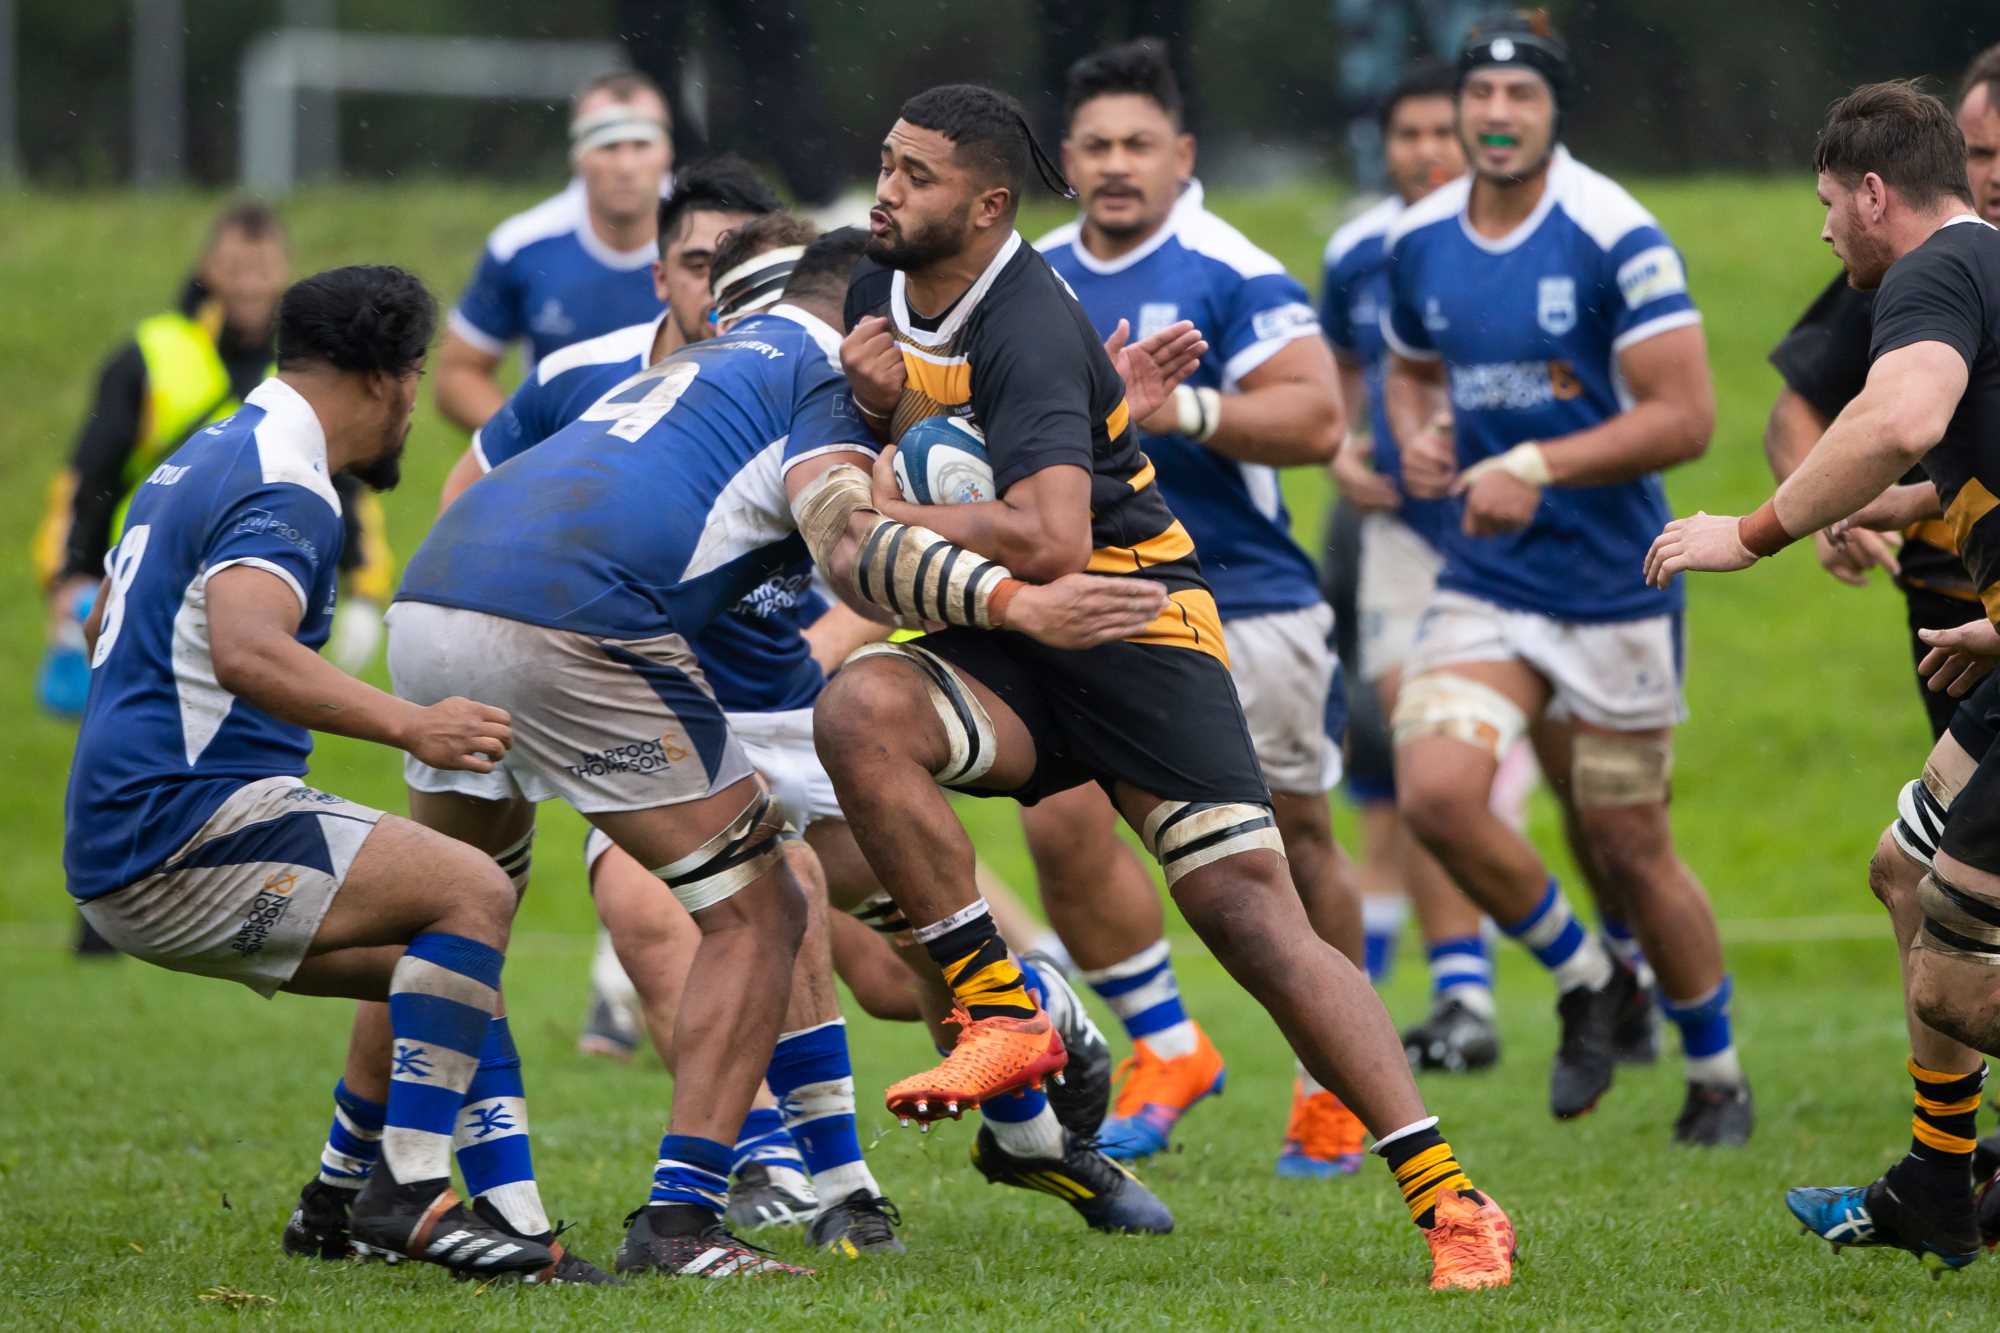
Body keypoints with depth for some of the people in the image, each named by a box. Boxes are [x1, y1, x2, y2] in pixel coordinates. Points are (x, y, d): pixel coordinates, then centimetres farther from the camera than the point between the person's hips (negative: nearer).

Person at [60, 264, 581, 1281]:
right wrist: (406, 725, -39)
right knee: (470, 893, -18)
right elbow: (244, 650, -33)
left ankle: (342, 1202, 19)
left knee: (427, 959, 19)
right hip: (186, 838, -10)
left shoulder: (203, 461, 18)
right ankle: (406, 1191, -25)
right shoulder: (283, 490, -14)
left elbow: (102, 625, 34)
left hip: (118, 844, 10)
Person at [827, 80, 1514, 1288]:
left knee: (1247, 908, -14)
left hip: (1132, 624, -7)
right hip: (1005, 646, 7)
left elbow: (1050, 538, -32)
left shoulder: (1029, 328, -21)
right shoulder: (883, 289, 5)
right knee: (859, 710, -25)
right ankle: (1004, 1018, -18)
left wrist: (893, 523, -19)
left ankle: (1450, 1201, -11)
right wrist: (892, 411, -9)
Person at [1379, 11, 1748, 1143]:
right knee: (1437, 793, -18)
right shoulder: (1422, 242, 4)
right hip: (1484, 581, 4)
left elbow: (1686, 417, -16)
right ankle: (1587, 981, 8)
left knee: (1630, 852, 3)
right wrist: (1419, 439, 0)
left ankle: (1719, 1077, 26)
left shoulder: (1617, 239, -14)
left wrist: (1535, 466, -23)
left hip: (1613, 585, -4)